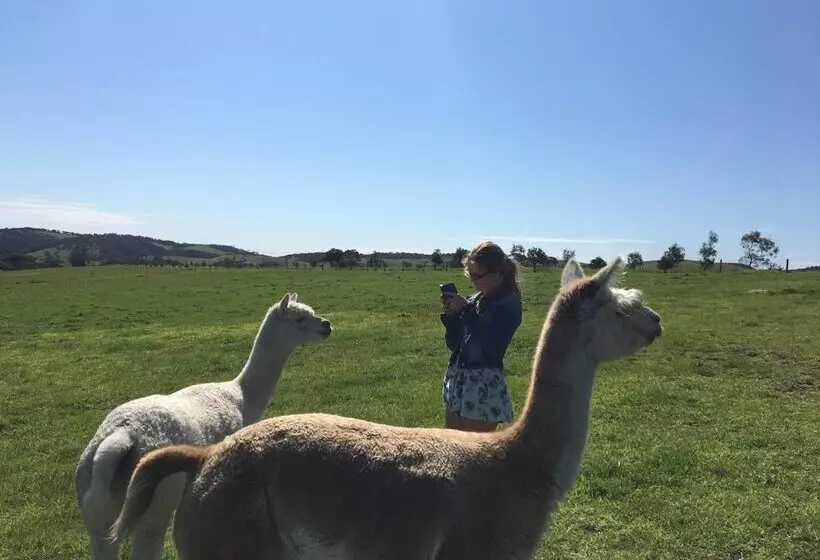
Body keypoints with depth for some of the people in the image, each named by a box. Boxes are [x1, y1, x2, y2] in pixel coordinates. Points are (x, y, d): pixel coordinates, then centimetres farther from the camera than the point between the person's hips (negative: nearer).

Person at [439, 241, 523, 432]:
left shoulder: (508, 304, -9)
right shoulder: (475, 300, 10)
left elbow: (491, 347, -23)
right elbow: (453, 344, 14)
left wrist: (466, 310, -19)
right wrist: (450, 316, -3)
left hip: (484, 387, -7)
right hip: (457, 379, 7)